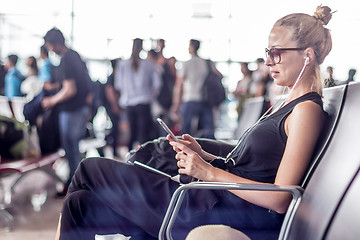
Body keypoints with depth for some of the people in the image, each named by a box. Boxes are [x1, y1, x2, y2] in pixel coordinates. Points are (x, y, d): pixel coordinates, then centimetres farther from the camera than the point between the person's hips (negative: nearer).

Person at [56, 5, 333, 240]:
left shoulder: (307, 110, -10)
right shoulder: (285, 106, 19)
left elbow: (280, 199, -18)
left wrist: (210, 172, -15)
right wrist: (204, 156, 6)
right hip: (211, 200, 9)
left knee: (90, 170, -2)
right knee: (80, 203, 5)